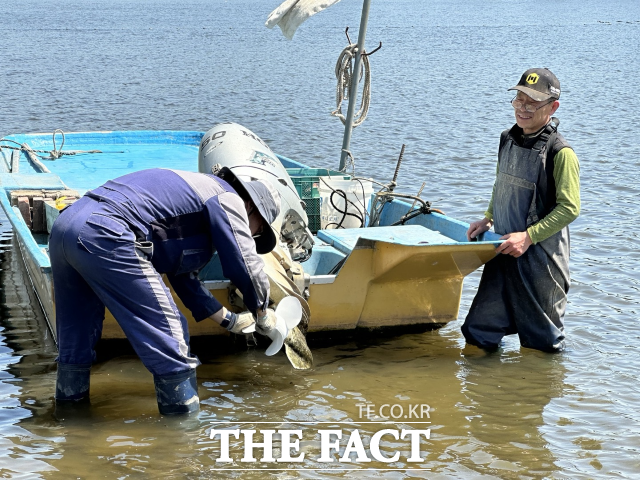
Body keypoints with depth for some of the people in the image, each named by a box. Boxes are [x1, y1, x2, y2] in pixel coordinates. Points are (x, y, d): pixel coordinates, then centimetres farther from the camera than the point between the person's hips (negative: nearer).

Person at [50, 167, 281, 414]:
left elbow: (182, 275, 39)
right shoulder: (227, 199, 7)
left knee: (76, 334, 24)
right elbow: (247, 267, 1)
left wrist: (228, 319, 45)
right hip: (104, 236, -10)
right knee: (166, 328, 0)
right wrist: (262, 313, 21)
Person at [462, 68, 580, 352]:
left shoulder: (560, 153, -16)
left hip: (541, 258, -6)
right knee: (478, 333, 11)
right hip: (504, 253, 6)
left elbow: (570, 208, -17)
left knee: (540, 342, 9)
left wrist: (528, 236, -21)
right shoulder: (508, 140, 6)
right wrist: (488, 219, 10)